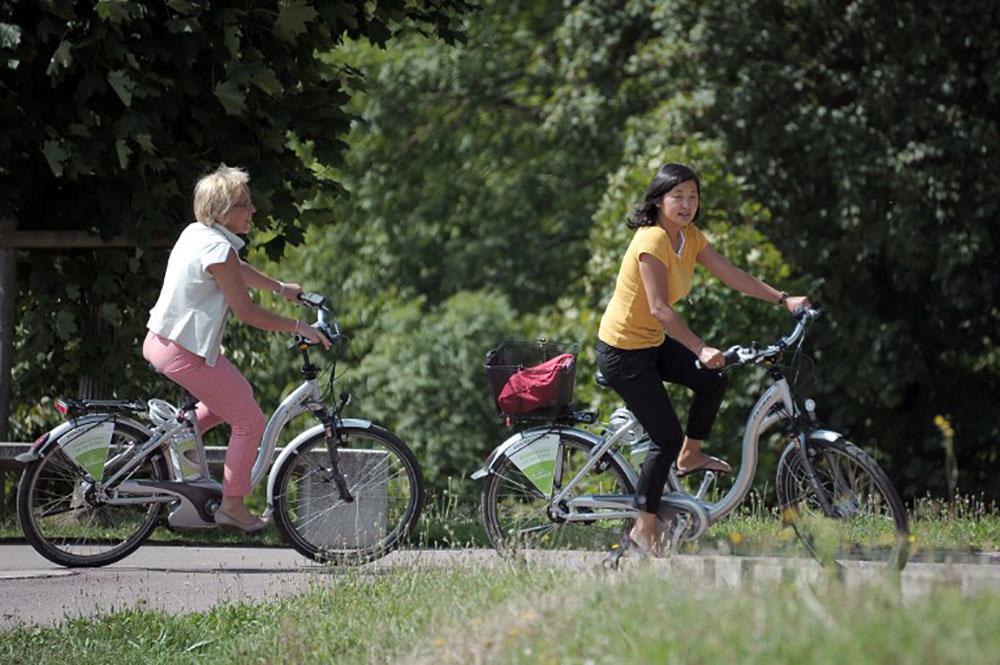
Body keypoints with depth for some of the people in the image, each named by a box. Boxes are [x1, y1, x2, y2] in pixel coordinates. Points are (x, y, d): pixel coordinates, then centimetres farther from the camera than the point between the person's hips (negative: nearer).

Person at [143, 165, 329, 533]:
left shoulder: (195, 233, 7)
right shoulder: (219, 250, -21)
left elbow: (238, 271, 27)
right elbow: (246, 312, -16)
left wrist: (280, 288, 38)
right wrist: (298, 327, -8)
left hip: (160, 340, 9)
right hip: (186, 353, -9)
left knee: (239, 394, 28)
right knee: (250, 421, 2)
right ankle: (232, 506, 9)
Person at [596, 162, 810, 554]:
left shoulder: (689, 237, 2)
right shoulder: (652, 240, -25)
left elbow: (731, 275, 3)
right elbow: (659, 309, -31)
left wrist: (783, 300, -5)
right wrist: (700, 349, -40)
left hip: (653, 343, 9)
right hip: (623, 352, -9)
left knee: (712, 382, 1)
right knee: (667, 438, -8)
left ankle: (689, 456, 22)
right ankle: (643, 530, 2)